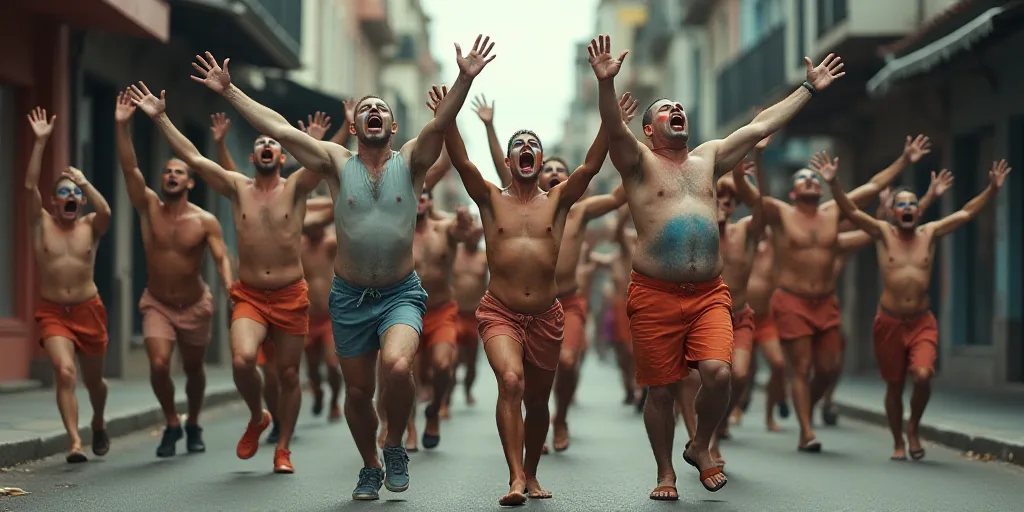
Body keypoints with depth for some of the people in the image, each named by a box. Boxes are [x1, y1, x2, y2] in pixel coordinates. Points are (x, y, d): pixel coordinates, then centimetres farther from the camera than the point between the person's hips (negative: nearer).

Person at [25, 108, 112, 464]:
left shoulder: (90, 227, 1)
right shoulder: (42, 224, 0)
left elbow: (106, 212, -23)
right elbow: (29, 186, -14)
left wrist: (84, 182, -31)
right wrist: (40, 142, -19)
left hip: (88, 310, 1)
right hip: (52, 312, -1)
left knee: (93, 380, 15)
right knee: (65, 372, -23)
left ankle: (98, 424, 46)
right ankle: (74, 441, -23)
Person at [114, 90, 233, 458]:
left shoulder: (206, 221, -12)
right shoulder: (149, 208, -8)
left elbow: (221, 258, -19)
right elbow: (130, 169, -18)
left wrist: (230, 288, -39)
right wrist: (122, 125, -30)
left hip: (195, 305, 0)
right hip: (157, 304, 0)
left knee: (193, 369, 13)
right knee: (158, 364, -20)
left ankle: (193, 425, 38)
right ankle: (171, 424, 3)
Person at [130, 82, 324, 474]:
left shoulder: (295, 188, 1)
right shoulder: (237, 188, 5)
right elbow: (192, 157, -1)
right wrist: (160, 118, -7)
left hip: (290, 297, 0)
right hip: (249, 296, 0)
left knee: (289, 375, 5)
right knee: (242, 359, -23)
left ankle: (283, 449, 23)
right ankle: (256, 418, 7)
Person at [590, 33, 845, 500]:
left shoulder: (708, 157, 18)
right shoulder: (640, 161, 3)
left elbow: (761, 126, 20)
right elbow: (614, 128, -17)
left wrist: (810, 89, 21)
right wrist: (606, 82, -35)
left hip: (709, 294, 3)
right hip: (655, 295, -3)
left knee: (717, 373, -16)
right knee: (661, 389, 2)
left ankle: (701, 449, 10)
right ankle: (666, 473, 21)